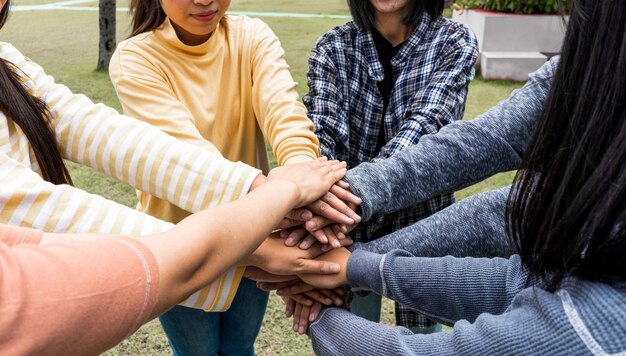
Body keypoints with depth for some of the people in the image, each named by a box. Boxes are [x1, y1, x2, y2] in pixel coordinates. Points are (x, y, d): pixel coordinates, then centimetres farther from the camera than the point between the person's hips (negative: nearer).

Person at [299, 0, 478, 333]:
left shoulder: (455, 42, -12)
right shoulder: (333, 46, -8)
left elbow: (422, 126, -28)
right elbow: (322, 130, -21)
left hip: (421, 220, -1)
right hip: (350, 224, 1)